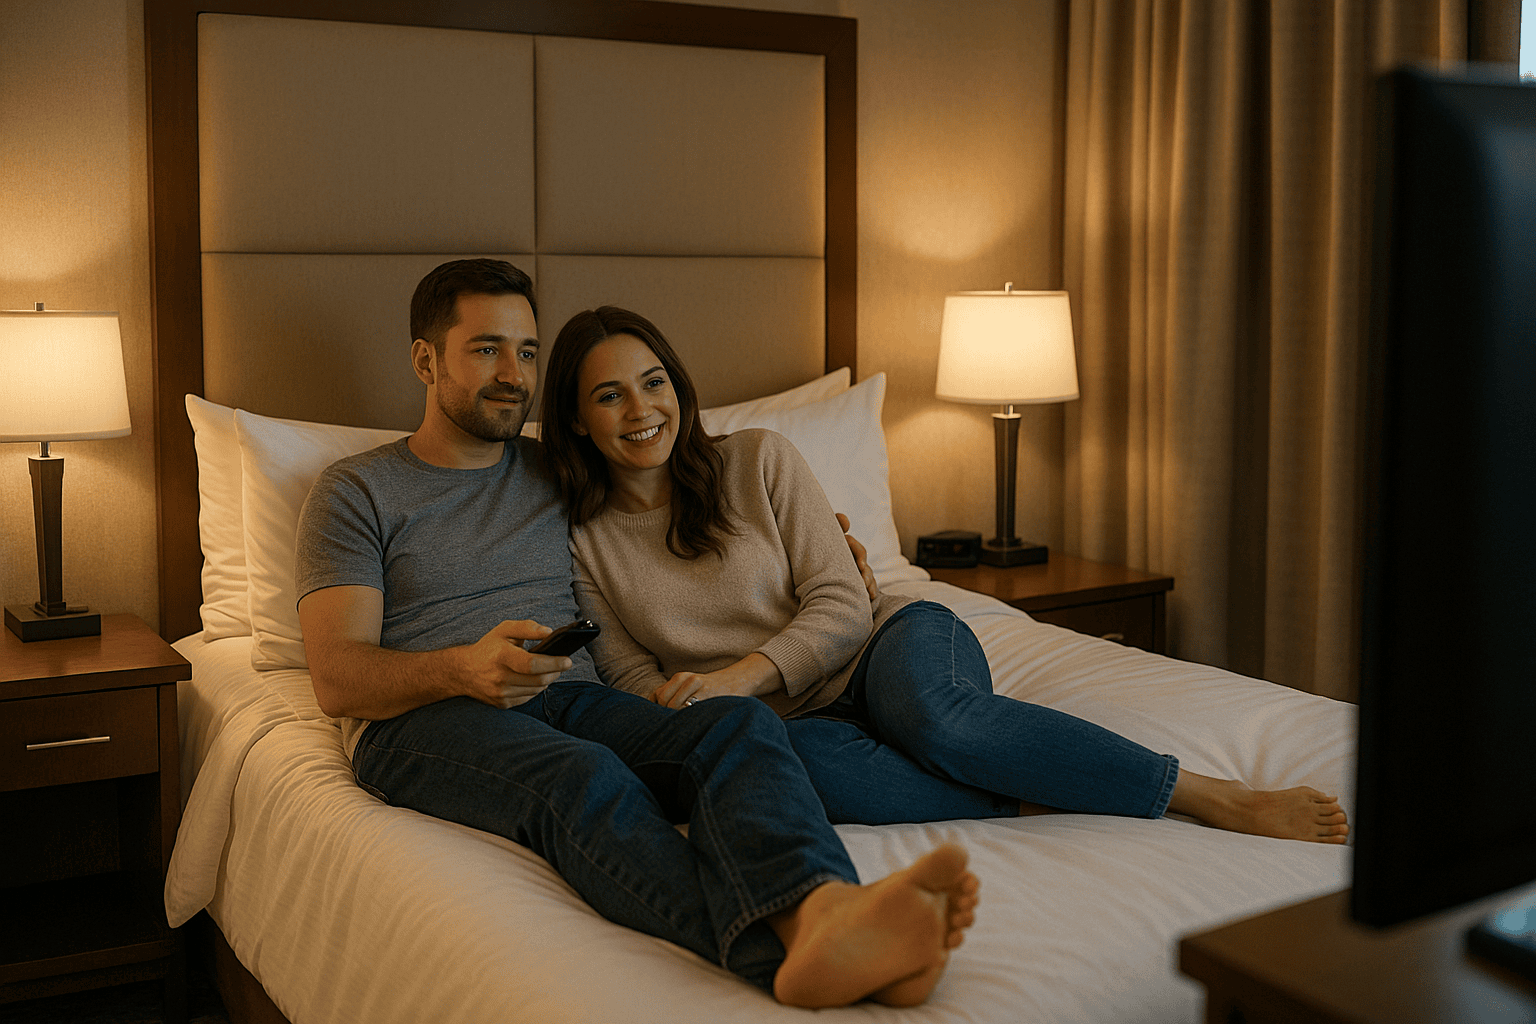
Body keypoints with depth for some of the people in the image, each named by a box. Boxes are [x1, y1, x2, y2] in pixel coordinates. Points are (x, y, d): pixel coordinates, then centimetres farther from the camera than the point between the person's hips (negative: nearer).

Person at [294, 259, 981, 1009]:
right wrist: (463, 667, -22)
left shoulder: (559, 472, 24)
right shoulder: (355, 491, 11)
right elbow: (336, 678, 0)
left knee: (741, 724, -29)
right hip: (423, 721, -3)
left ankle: (818, 910, -61)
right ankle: (782, 950, -63)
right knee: (584, 776, -38)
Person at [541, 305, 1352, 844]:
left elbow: (840, 607, -3)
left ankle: (1220, 797, -29)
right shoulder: (579, 544, 4)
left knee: (933, 713, -37)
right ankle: (1038, 803, -30)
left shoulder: (759, 460, 1)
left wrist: (737, 677, -19)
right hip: (792, 719, 0)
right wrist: (702, 710, -18)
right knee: (806, 761, -39)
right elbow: (632, 678, 5)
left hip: (888, 642, 0)